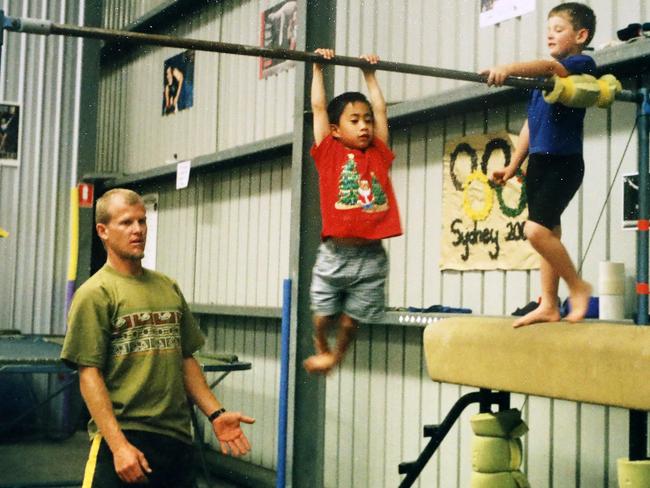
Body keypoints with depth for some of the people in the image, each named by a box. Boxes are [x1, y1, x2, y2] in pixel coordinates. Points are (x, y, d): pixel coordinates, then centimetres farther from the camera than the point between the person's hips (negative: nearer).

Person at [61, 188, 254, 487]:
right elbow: (90, 375, -11)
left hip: (178, 438, 6)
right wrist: (119, 445, -17)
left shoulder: (169, 288, 11)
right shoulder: (95, 294, -6)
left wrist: (215, 413, 7)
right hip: (123, 437, -5)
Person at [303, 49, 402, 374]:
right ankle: (321, 349, 36)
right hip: (335, 252, -2)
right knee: (323, 313, 5)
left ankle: (338, 354, 36)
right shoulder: (329, 152, 3)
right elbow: (319, 107, 5)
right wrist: (318, 69, 11)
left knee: (353, 316, 9)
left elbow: (380, 109, 18)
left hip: (371, 256, 2)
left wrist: (369, 74, 26)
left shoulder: (378, 154, 10)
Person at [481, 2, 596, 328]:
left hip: (564, 163, -7)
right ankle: (548, 305, 12)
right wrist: (513, 166, 16)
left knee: (536, 229, -17)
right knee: (549, 232, 8)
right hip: (538, 162, 8)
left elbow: (549, 67, -26)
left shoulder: (582, 65, -5)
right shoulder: (543, 78, 17)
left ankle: (577, 286, 1)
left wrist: (509, 68, -42)